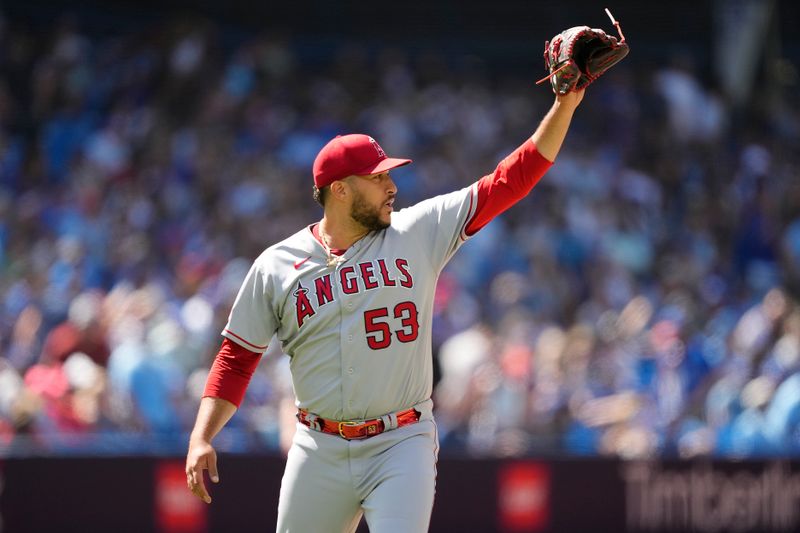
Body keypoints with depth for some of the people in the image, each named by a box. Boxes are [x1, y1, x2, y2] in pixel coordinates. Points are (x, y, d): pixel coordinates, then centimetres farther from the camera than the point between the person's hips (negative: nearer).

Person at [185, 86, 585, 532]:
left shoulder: (420, 233, 3)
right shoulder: (276, 266, 2)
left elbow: (509, 182, 0)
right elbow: (237, 359, 5)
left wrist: (565, 105, -9)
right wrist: (202, 438, -7)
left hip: (403, 445, -1)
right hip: (321, 452, 1)